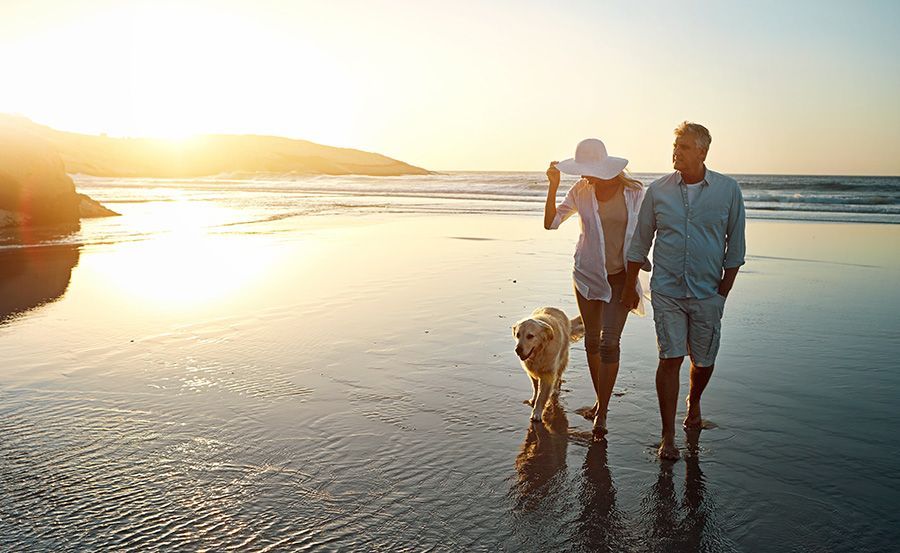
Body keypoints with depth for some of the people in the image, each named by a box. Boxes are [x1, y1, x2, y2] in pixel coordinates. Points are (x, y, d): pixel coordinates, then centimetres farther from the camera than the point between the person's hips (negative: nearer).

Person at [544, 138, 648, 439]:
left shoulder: (633, 191, -8)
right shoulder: (580, 190, -5)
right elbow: (550, 222, -6)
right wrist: (553, 186, -17)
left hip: (620, 275, -2)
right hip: (588, 273, 3)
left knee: (609, 341, -9)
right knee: (592, 339, 11)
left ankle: (601, 413, 1)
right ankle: (600, 400, 29)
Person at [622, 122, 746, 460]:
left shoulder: (728, 190, -1)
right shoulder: (657, 190, 0)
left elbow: (735, 245, 4)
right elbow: (639, 244, 7)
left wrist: (723, 291, 0)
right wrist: (629, 289, 8)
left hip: (707, 293, 1)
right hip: (666, 291, 0)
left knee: (704, 361, 11)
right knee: (670, 359, -7)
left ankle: (694, 403, 44)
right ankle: (668, 437, 4)